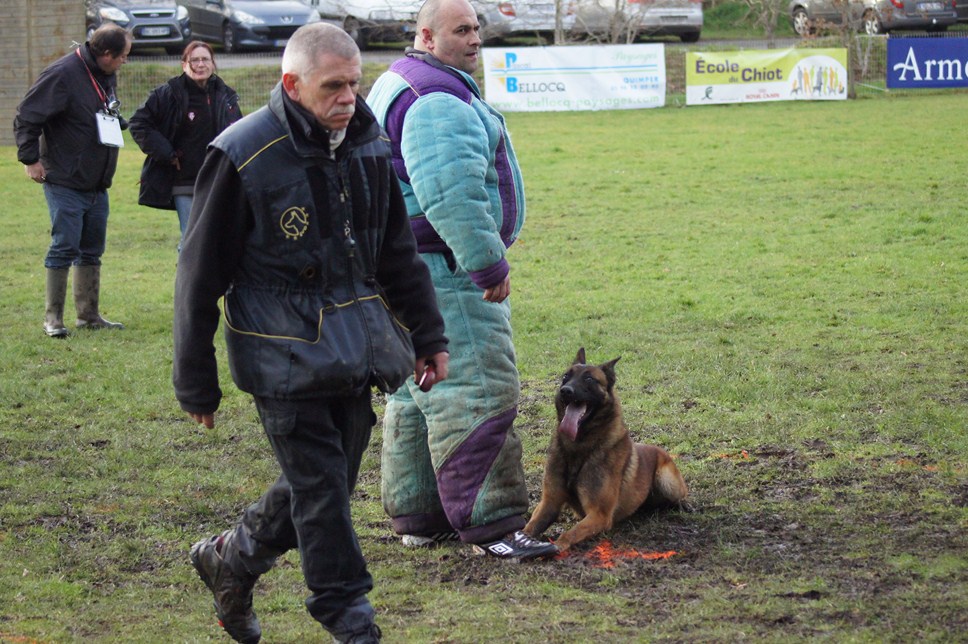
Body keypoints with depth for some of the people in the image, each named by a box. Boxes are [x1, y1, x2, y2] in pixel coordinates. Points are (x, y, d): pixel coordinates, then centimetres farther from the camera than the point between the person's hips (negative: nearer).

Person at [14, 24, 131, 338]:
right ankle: (53, 317, 2)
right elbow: (26, 116, -16)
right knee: (64, 247, -6)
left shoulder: (107, 76, 8)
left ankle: (89, 314, 22)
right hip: (65, 182, -8)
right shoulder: (63, 74, -18)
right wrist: (30, 158, -15)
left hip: (97, 185, 8)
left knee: (92, 250, 13)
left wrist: (120, 123, 9)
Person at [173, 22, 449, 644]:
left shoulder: (369, 145, 5)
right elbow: (200, 276, -7)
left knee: (326, 477, 11)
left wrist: (428, 336, 17)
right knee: (319, 482, -6)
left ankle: (232, 557, 33)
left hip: (354, 348, 6)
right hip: (285, 352, -6)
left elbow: (399, 254, 18)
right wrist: (196, 382, -5)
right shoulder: (244, 156, -13)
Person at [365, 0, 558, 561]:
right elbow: (451, 194, -27)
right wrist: (490, 264, -24)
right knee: (476, 393, -12)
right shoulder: (440, 100, -17)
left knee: (418, 397, 15)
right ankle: (489, 524, -13)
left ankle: (418, 516, 21)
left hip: (410, 270, 12)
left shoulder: (402, 87, 20)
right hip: (442, 269, -12)